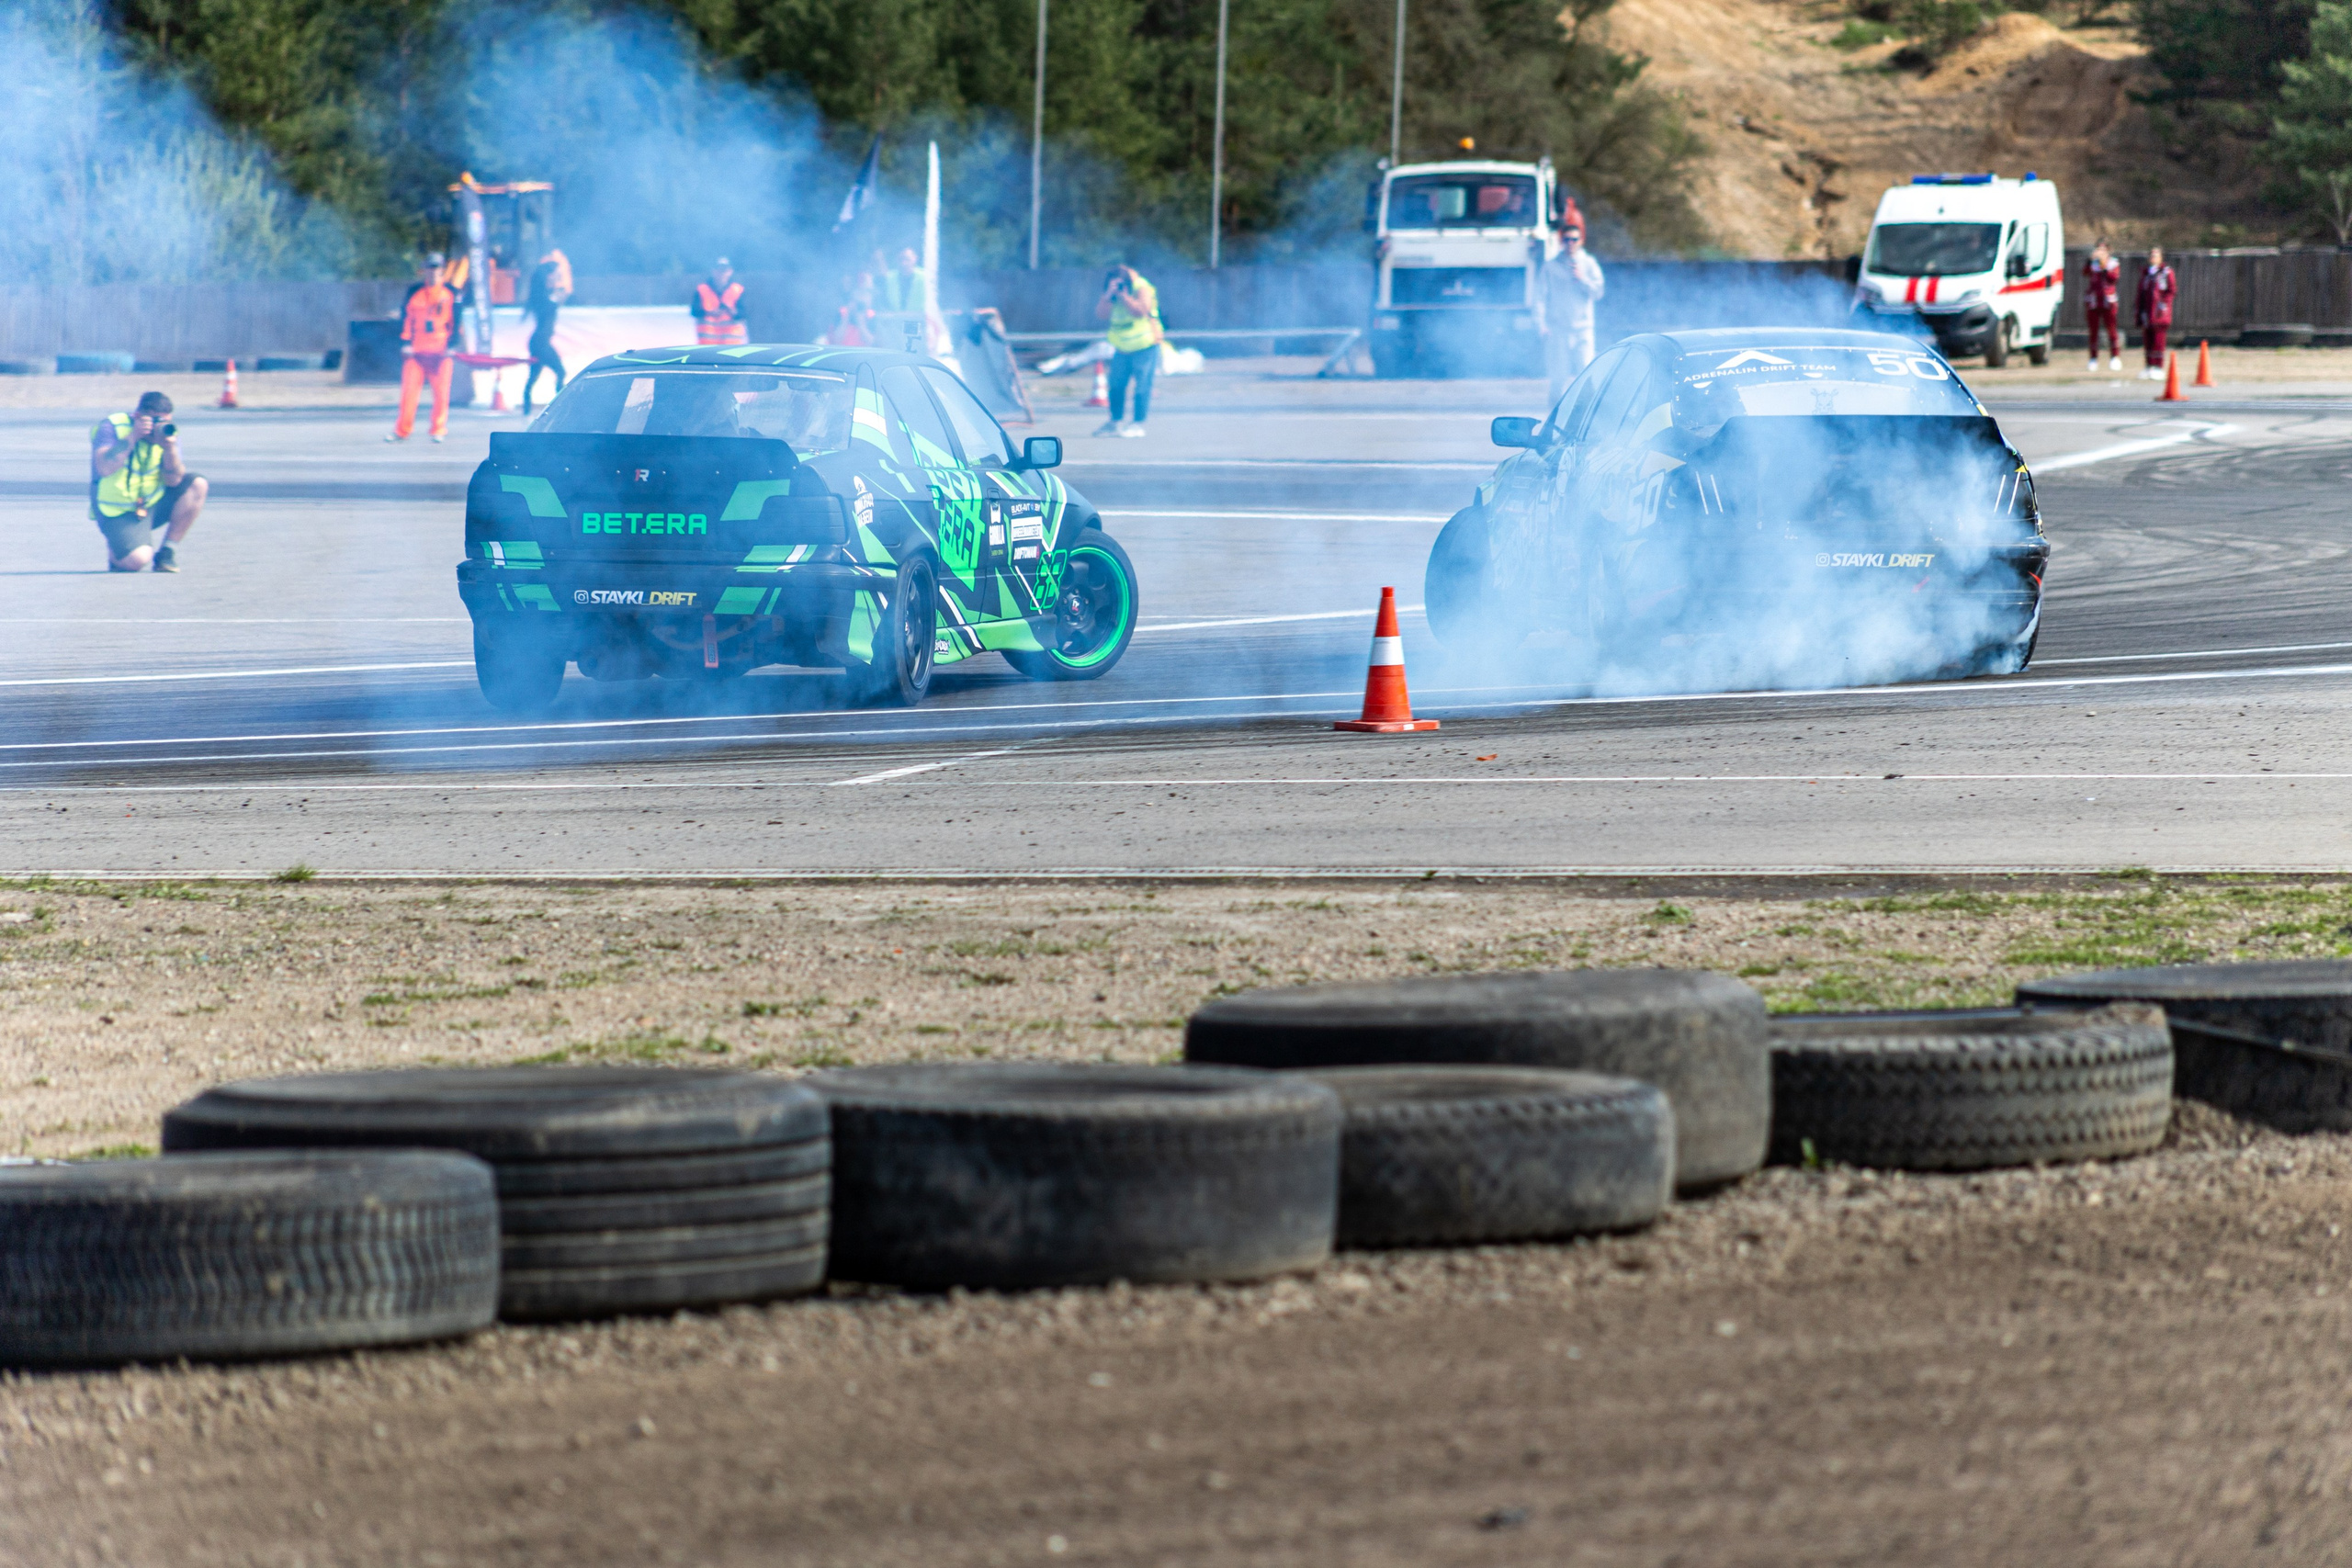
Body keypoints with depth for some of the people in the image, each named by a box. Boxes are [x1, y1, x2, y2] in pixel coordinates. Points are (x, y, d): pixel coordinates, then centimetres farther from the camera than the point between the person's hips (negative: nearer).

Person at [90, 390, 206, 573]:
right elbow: (104, 468, -30)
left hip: (152, 505, 6)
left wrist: (170, 449, -26)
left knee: (197, 485, -14)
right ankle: (116, 552, 9)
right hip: (120, 514, -6)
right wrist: (133, 437, -32)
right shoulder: (111, 427, -15)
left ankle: (167, 552, -5)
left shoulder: (166, 432, -2)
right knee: (137, 560, -31)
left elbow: (174, 480, -9)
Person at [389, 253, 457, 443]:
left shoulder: (450, 293, 5)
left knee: (441, 391, -1)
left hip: (441, 350, -1)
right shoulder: (414, 292, 8)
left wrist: (452, 344, -2)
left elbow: (455, 320, 5)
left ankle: (439, 430, 12)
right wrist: (405, 343, 0)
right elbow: (406, 318, 8)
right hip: (416, 350, 1)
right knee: (409, 390, -3)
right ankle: (403, 430, 5)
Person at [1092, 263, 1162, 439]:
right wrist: (1108, 296, -20)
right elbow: (1100, 314, -8)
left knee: (1142, 387, -7)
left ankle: (1138, 426, -5)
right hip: (1122, 349, 6)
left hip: (1144, 347, -6)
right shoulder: (1112, 293, 3)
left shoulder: (1142, 289, -13)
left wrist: (1123, 295, -26)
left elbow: (1139, 310, -29)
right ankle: (1113, 423, 19)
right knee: (1116, 386, 8)